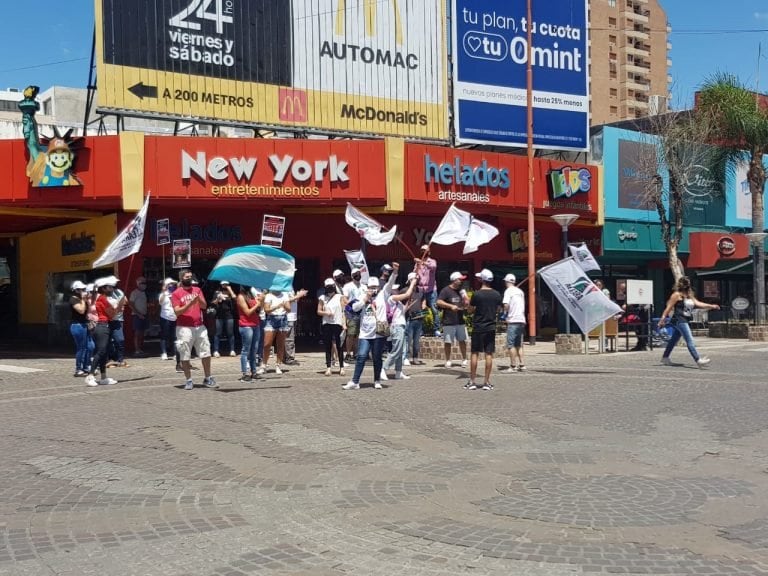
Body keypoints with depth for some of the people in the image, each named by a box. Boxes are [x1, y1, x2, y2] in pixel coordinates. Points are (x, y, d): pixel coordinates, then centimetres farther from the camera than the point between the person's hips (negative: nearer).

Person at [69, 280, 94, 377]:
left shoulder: (80, 299, 16)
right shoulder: (73, 299, -12)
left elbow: (89, 310, 14)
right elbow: (81, 310, -23)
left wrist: (88, 300, 6)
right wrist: (83, 299, -14)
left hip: (84, 325, 10)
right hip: (77, 325, -10)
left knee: (90, 346, 11)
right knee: (81, 348, -6)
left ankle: (86, 368, 20)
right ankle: (78, 370, 1)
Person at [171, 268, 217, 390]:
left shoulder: (197, 290, 12)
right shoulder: (176, 293, -1)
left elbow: (204, 306, 5)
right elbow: (177, 311, -9)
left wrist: (199, 300, -17)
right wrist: (190, 303, -20)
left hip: (200, 326, 4)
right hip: (184, 328, -4)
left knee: (206, 353, 4)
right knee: (185, 355, -2)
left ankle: (208, 379, 13)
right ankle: (188, 380, 5)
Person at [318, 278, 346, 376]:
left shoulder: (339, 297, 5)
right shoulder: (322, 298, 7)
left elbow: (343, 311, 3)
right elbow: (318, 311, 9)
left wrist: (344, 324, -5)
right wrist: (326, 313, -10)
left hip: (337, 324, -2)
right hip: (326, 324, 2)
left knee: (339, 346, -2)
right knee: (328, 347, 4)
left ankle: (341, 367, 4)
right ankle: (328, 367, 7)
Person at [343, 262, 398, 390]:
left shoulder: (382, 295, 6)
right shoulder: (363, 297, 11)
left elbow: (390, 283, -8)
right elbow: (354, 307, -2)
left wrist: (395, 271, -22)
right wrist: (365, 298, -8)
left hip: (379, 333, -1)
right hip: (365, 333, 1)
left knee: (377, 358, 7)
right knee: (361, 357, -4)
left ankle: (377, 381, 21)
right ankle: (355, 382, -3)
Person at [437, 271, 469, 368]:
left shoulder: (461, 291, 14)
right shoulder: (446, 290, -7)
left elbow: (466, 304, 19)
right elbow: (439, 302, -14)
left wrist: (465, 297, -3)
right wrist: (451, 306, -20)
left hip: (460, 321, 5)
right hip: (449, 322, -5)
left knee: (462, 341, 6)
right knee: (448, 342, 1)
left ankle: (464, 360, 15)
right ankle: (448, 361, 12)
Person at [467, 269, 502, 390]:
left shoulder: (477, 294, -11)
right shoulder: (497, 295, 2)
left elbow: (471, 311, -3)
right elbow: (497, 310, 11)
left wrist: (468, 302, 14)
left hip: (478, 327, -3)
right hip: (491, 328, 3)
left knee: (475, 354, 4)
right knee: (489, 354, 4)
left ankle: (472, 381, 6)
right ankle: (486, 382, 5)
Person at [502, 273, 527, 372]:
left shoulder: (508, 291, -6)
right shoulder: (520, 291, 16)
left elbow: (506, 305, -16)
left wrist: (505, 313, 2)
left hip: (513, 320, -7)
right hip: (521, 320, 7)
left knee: (511, 344, -3)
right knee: (519, 344, 14)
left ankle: (513, 366, -5)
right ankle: (522, 365, 12)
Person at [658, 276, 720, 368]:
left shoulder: (689, 295, 18)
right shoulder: (677, 295, -7)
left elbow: (697, 303, 12)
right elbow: (669, 307, -9)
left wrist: (711, 306, 3)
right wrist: (662, 319, -12)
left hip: (684, 320, 9)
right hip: (679, 320, -9)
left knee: (674, 339, 15)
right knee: (689, 340, -14)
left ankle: (665, 357, 25)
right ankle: (698, 360, -20)